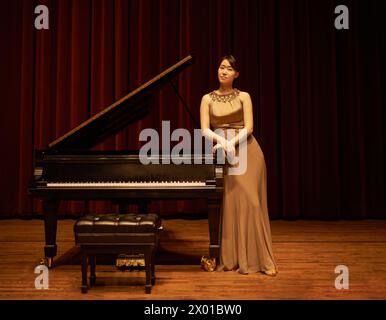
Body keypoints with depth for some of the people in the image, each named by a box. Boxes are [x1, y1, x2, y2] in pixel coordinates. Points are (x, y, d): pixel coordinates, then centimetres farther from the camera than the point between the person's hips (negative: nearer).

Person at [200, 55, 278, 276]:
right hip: (225, 155, 1)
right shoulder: (207, 99, 7)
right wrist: (221, 141, -22)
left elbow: (248, 128, -5)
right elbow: (205, 130, -3)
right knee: (229, 204, -1)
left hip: (247, 152, -1)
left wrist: (231, 142, -20)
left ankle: (256, 259, 7)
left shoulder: (243, 97, 5)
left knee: (250, 204, -2)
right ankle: (231, 258, 10)